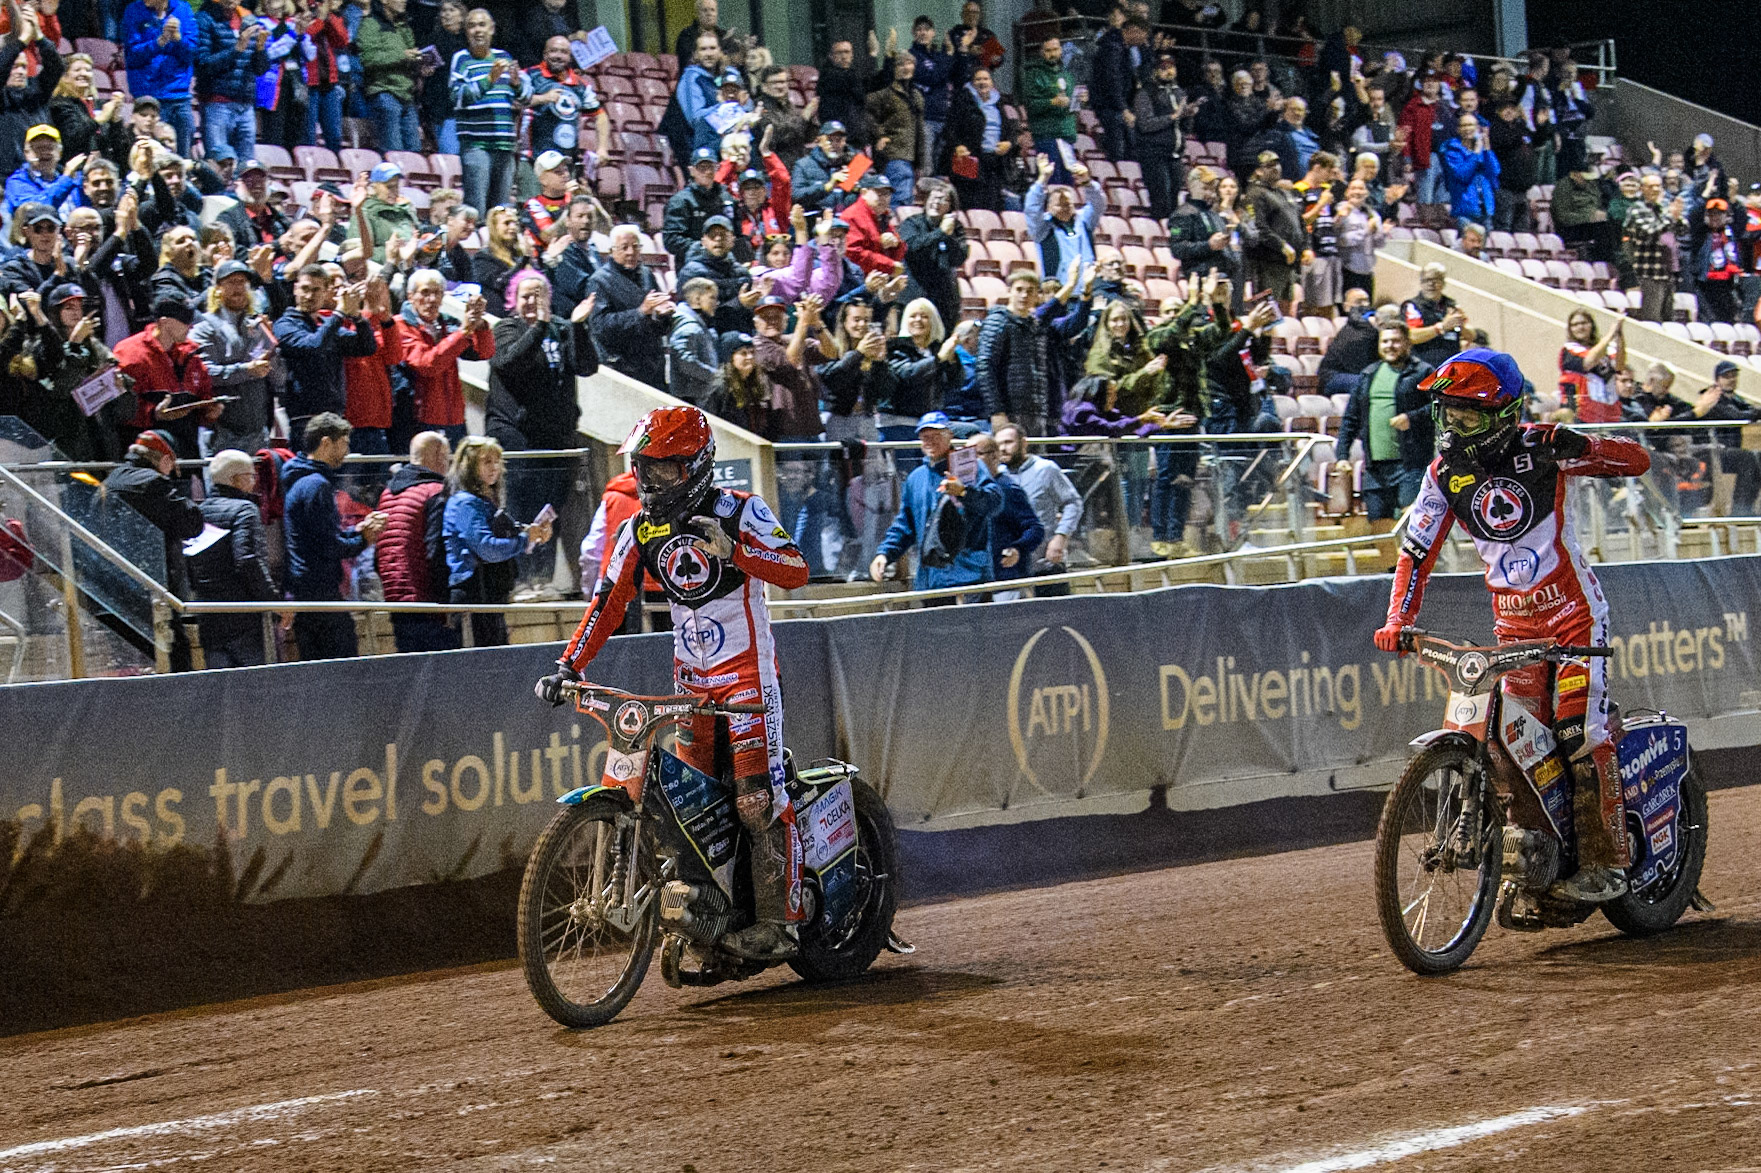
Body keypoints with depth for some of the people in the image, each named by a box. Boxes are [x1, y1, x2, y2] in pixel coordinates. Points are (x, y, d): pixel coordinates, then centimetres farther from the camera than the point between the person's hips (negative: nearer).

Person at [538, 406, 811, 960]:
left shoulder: (739, 510, -8)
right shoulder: (640, 529, 7)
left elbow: (796, 571, -17)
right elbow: (608, 603, 6)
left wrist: (732, 548, -31)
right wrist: (568, 666, -5)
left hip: (749, 671, -6)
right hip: (692, 680, 6)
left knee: (759, 800, -14)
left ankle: (778, 921, -12)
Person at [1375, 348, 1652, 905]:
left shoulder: (1537, 447, -10)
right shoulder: (1445, 472, 1)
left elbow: (1638, 460, -10)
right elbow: (1417, 548, 2)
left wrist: (1581, 448, -30)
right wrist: (1399, 619, -12)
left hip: (1574, 610, -4)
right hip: (1513, 623, 4)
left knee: (1581, 733, -14)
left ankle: (1604, 863, -9)